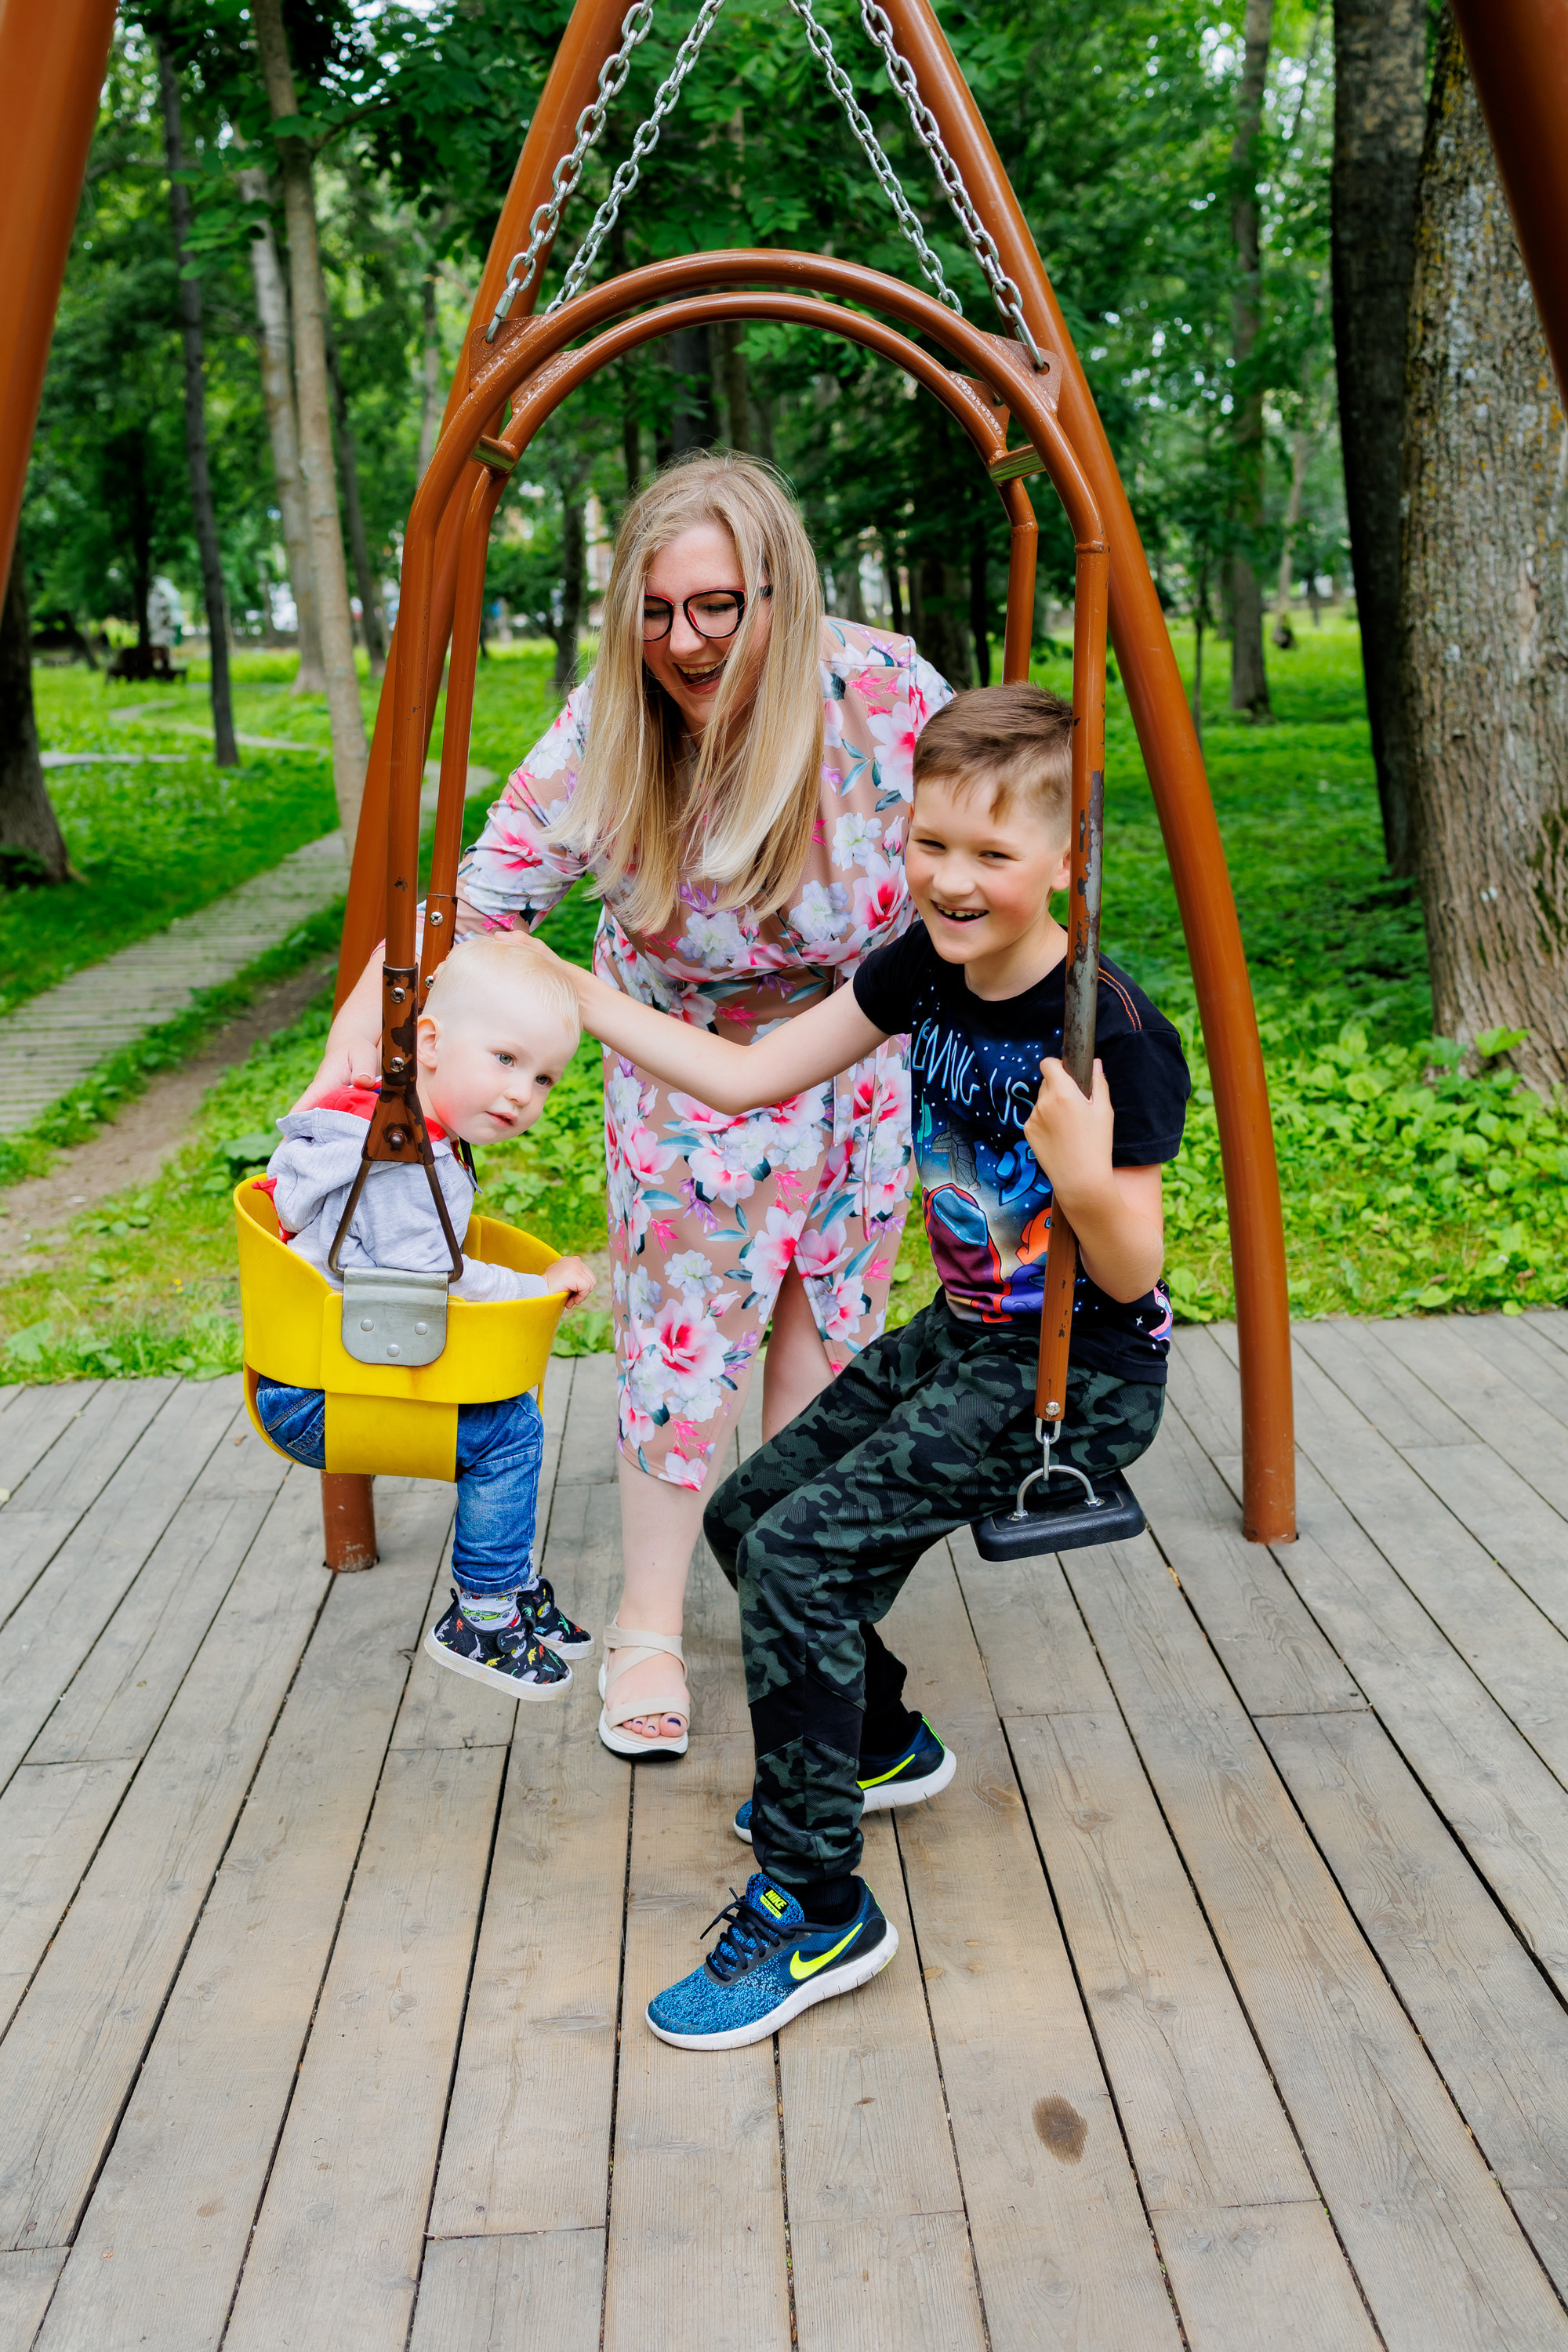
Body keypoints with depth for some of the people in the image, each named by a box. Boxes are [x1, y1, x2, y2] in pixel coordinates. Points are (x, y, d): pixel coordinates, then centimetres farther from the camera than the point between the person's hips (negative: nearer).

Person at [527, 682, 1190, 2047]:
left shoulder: (1114, 1036, -25)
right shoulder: (925, 973, -3)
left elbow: (1130, 1278, -19)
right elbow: (750, 1078, 1)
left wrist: (1088, 1179, -40)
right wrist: (573, 997, -1)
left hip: (1078, 1375, -8)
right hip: (965, 1336, 9)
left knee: (803, 1552, -20)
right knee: (751, 1513, 13)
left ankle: (819, 1911, -4)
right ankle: (876, 1745, 38)